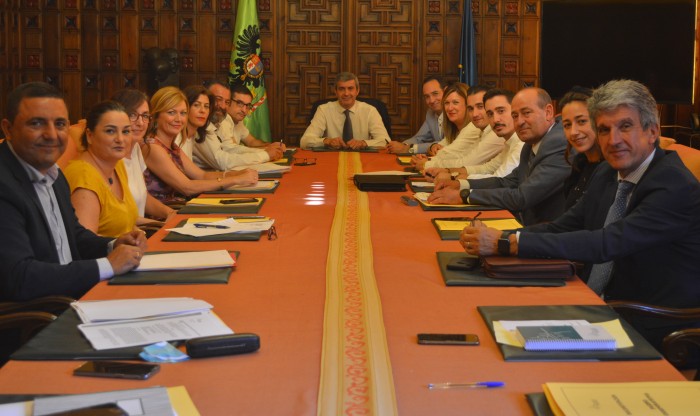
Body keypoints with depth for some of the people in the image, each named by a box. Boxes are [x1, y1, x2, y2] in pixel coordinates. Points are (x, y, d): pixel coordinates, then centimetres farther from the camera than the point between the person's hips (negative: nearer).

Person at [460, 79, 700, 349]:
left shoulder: (677, 187, -19)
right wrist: (498, 238, -13)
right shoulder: (605, 174, 8)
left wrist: (506, 243, -31)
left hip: (652, 334, -7)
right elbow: (562, 227, 8)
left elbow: (607, 243, -29)